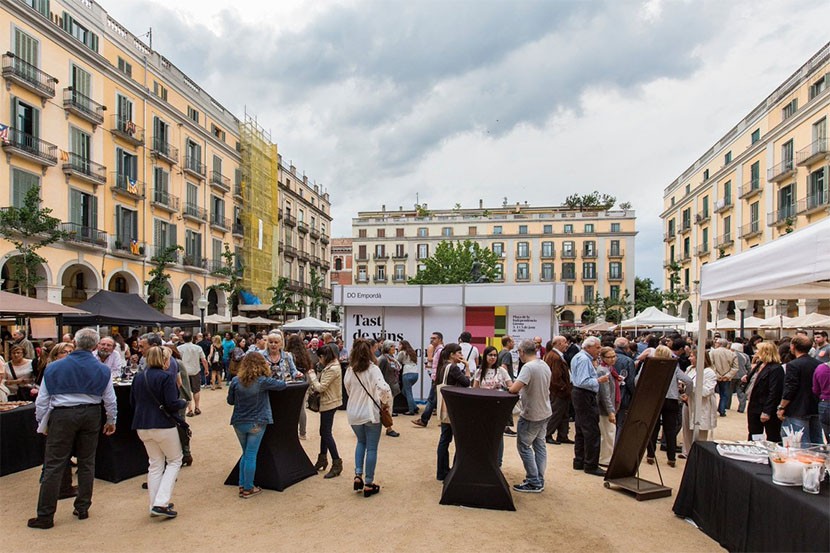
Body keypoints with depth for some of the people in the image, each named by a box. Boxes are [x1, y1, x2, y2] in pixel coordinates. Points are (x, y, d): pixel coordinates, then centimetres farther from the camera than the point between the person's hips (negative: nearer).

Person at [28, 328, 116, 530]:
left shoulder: (54, 368, -1)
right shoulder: (102, 370, 1)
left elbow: (42, 401, 2)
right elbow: (110, 400, 5)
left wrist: (42, 423, 16)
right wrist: (111, 421, 21)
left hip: (62, 416, -2)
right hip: (90, 415, 2)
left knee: (54, 466, 3)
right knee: (86, 463, 12)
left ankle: (45, 516, 7)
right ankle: (82, 508, 20)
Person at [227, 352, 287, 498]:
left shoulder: (236, 381, -7)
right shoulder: (263, 381, -15)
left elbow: (230, 401, 5)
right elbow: (282, 385, -3)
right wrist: (269, 375, 13)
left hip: (239, 423, 4)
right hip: (256, 424, -4)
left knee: (245, 454, 19)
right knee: (251, 456, 5)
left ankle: (242, 486, 24)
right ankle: (248, 489, 13)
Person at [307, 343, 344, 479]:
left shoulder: (332, 369, -22)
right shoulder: (332, 366, 10)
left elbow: (320, 388, -21)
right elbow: (322, 385, 12)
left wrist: (312, 373, -12)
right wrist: (314, 376, -2)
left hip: (330, 403, -10)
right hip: (328, 402, 10)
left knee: (326, 433, -6)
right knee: (324, 431, 18)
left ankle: (337, 463, 0)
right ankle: (322, 459, 30)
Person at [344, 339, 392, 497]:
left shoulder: (349, 370, -2)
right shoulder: (373, 369, -14)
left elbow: (348, 390, 8)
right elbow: (384, 388, -25)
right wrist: (386, 401, -7)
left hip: (354, 414, 4)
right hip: (371, 413, -4)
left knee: (361, 442, 26)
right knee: (371, 448, 7)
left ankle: (358, 475, 15)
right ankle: (368, 484, 12)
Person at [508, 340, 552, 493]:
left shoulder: (528, 367, -24)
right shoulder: (545, 365, 4)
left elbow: (513, 389, -31)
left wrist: (512, 387, -9)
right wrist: (523, 389, 11)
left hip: (531, 415, -9)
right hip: (545, 412, 9)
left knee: (524, 446, 4)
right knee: (540, 445, 15)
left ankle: (534, 483, 8)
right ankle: (539, 481, 23)